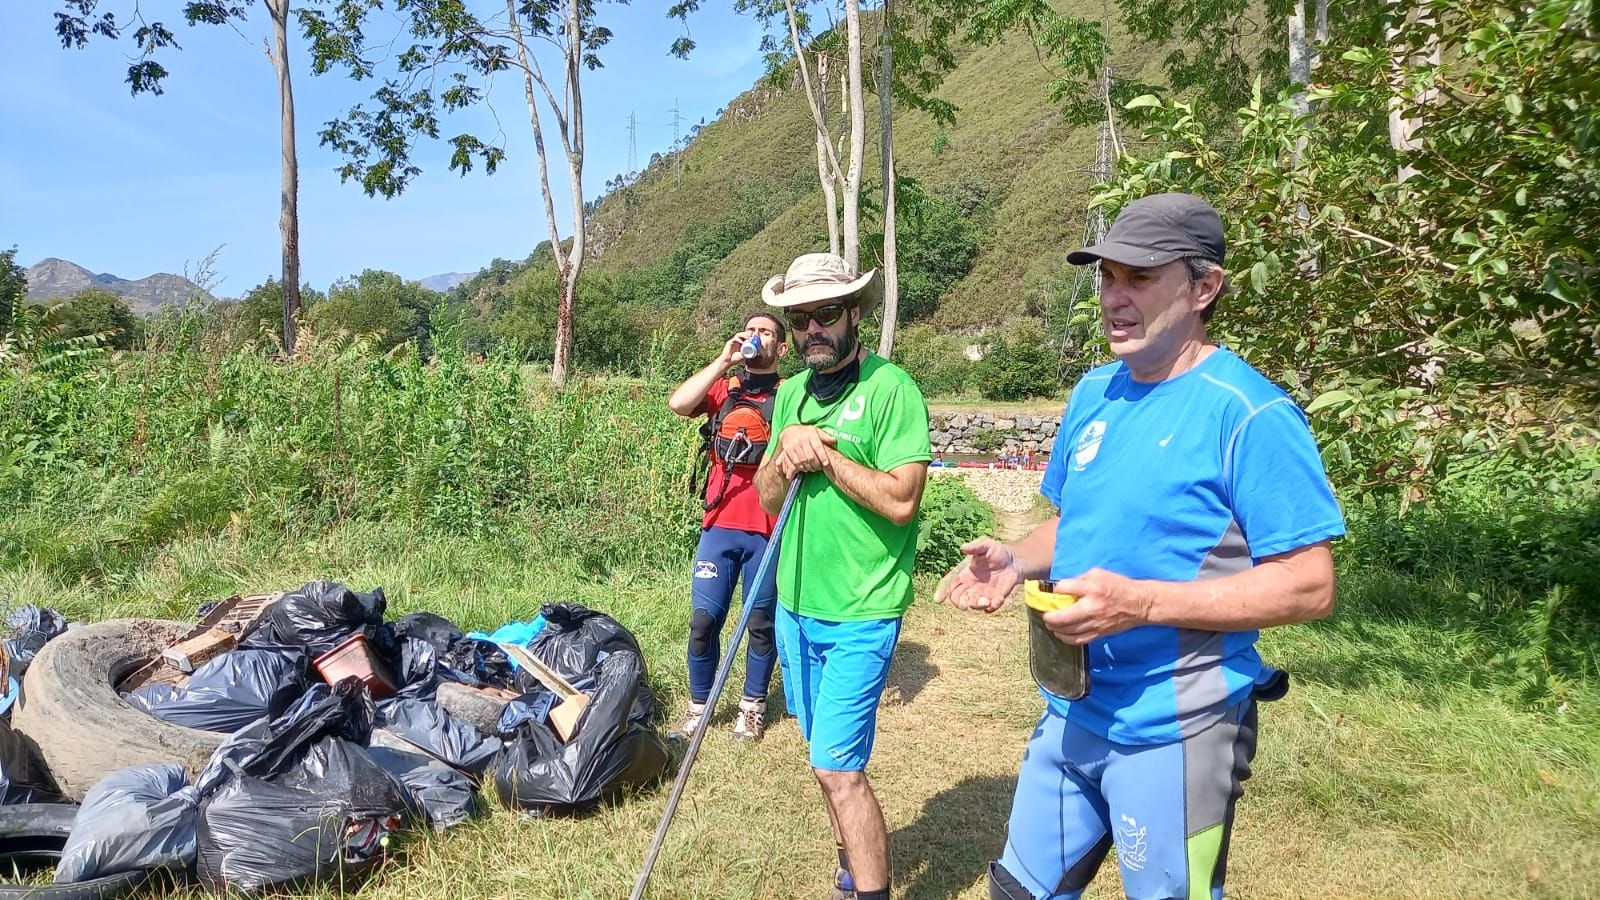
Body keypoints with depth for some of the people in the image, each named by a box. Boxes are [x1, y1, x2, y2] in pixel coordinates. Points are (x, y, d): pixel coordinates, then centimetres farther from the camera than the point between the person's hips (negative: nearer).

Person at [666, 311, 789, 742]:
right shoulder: (723, 388, 8)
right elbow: (678, 403, -10)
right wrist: (723, 360, -10)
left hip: (770, 529, -1)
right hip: (720, 525, 2)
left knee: (761, 622, 9)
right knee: (704, 619, 3)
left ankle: (753, 705, 26)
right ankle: (698, 705, 19)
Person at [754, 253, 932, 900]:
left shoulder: (891, 388, -13)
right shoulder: (790, 393, 10)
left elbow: (900, 500, -20)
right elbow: (766, 495, 9)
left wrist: (824, 454, -16)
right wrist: (786, 455, -11)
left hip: (860, 612, -7)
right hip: (796, 604, 7)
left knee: (838, 766, -8)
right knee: (827, 755, 17)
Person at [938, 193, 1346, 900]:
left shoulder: (1247, 413, -18)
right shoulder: (1094, 393, 5)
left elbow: (1310, 586, -19)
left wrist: (1143, 602, -29)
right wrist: (1017, 561, -5)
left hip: (1172, 733, -7)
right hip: (1071, 715, 7)